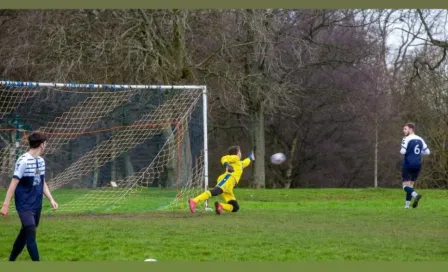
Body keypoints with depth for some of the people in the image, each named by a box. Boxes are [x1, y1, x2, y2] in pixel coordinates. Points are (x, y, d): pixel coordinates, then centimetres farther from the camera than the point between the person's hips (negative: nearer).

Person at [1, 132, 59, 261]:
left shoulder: (41, 161, 8)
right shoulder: (23, 161, -17)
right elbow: (14, 183, -16)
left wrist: (51, 199, 6)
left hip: (36, 204, 8)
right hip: (25, 205, -8)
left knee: (25, 233, 14)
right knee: (31, 234, -12)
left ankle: (11, 262, 27)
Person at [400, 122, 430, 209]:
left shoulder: (406, 139, -10)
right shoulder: (420, 140, 10)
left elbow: (403, 151, -18)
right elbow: (427, 152, 12)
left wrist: (401, 151, 4)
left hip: (408, 165, -6)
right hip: (417, 165, 6)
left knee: (405, 185, -3)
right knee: (411, 184, 15)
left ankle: (415, 195, -31)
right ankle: (407, 204, 11)